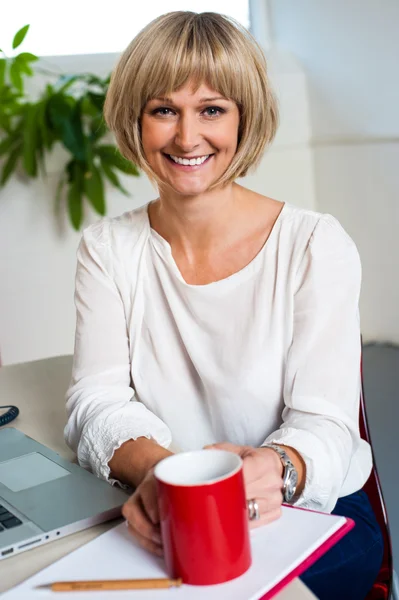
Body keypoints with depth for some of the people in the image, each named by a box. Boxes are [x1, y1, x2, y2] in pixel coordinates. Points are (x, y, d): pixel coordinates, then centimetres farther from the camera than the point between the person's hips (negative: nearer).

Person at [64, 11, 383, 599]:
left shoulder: (316, 244, -8)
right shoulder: (107, 248, 2)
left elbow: (325, 424, -12)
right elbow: (97, 399, -7)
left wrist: (275, 470, -37)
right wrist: (153, 468, -30)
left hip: (313, 512, -2)